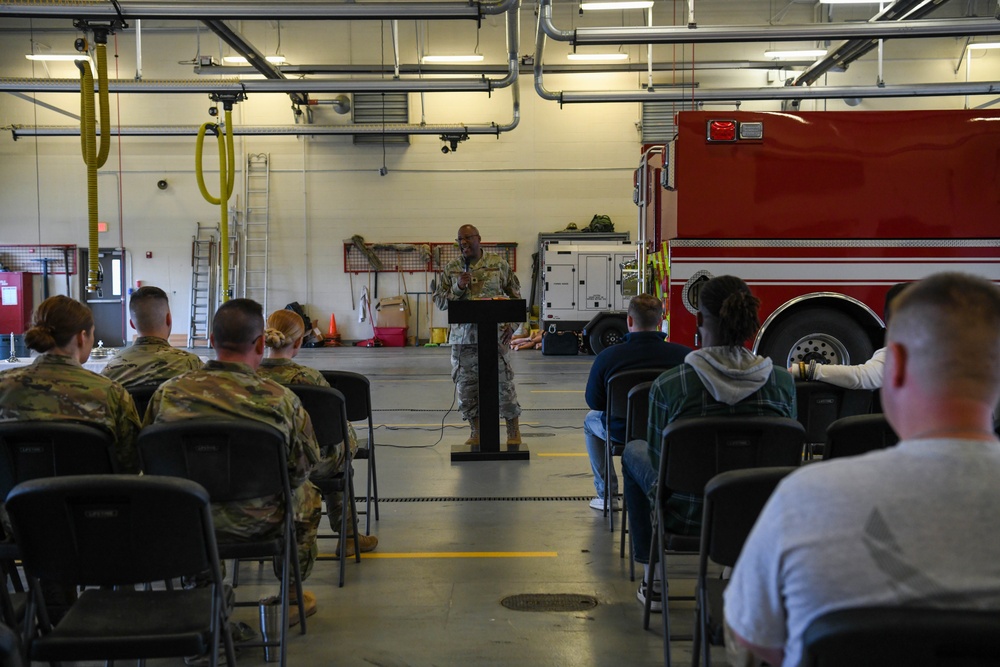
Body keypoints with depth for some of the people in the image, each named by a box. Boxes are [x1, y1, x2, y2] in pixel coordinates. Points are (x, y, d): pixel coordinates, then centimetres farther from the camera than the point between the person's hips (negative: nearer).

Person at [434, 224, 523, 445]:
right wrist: (458, 288, -11)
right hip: (463, 337, 2)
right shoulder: (451, 268, 7)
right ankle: (476, 433, 20)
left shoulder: (499, 264, 3)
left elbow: (515, 295, 8)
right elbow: (439, 301, 7)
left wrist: (511, 324, -4)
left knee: (503, 384, -2)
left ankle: (513, 432, 12)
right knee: (466, 387, 6)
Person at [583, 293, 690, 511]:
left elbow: (594, 402, -4)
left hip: (622, 432, -1)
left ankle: (606, 495, 32)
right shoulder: (683, 354, -17)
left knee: (591, 419, 33)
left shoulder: (607, 357, -16)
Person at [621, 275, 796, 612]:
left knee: (634, 450, 30)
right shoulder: (782, 382, -12)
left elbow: (659, 458, -6)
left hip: (688, 514, -3)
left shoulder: (669, 384, -20)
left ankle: (651, 580, 35)